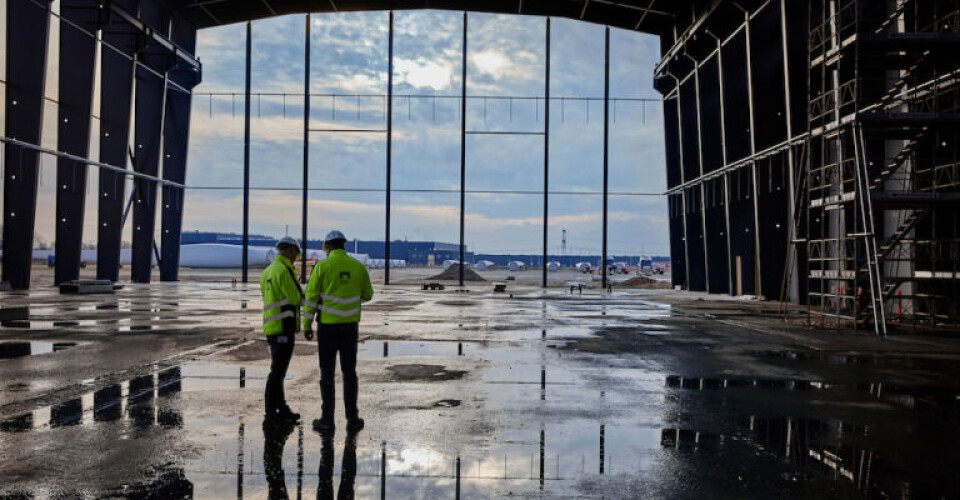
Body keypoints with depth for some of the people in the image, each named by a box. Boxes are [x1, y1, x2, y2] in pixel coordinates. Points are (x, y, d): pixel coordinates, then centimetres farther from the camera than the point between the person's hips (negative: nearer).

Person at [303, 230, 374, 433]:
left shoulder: (322, 266, -7)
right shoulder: (358, 266, 2)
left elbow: (311, 297, -8)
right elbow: (367, 295, 13)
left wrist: (306, 324, 2)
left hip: (327, 325, -2)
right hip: (350, 325, 2)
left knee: (327, 373, 5)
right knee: (349, 372, 9)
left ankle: (327, 419, 7)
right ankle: (352, 418, 8)